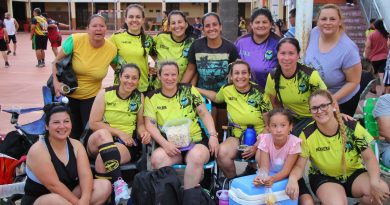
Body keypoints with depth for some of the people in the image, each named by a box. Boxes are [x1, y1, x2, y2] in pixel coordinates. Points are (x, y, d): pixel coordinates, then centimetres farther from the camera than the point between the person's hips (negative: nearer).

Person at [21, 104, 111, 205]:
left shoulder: (76, 145, -1)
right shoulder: (37, 150, -18)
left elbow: (85, 175, -14)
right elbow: (53, 185, -24)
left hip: (69, 194, 6)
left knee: (105, 185, -14)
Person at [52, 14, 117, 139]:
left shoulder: (112, 49, -14)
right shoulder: (75, 40, -19)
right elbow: (57, 61, -7)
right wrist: (56, 82, -19)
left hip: (91, 97, 1)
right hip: (69, 94, 0)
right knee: (73, 134, 13)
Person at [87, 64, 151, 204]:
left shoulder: (139, 97, 3)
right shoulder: (105, 94, -5)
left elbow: (140, 124, 11)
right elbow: (93, 123, -7)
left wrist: (144, 133, -14)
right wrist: (119, 132, -15)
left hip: (127, 144, 0)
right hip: (98, 142, 0)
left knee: (102, 158, -35)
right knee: (103, 133, -38)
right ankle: (118, 182, -41)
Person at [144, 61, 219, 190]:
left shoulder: (189, 90, 9)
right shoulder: (152, 98, 8)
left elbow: (204, 113, 6)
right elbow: (150, 125, 0)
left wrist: (213, 135, -9)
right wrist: (164, 143, -16)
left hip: (195, 140, 0)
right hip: (170, 144, 0)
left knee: (197, 157, -34)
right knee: (157, 158, -32)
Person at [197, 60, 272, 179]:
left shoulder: (259, 93, -9)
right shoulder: (227, 90, -1)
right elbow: (216, 98, 26)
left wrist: (256, 146, -17)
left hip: (260, 137, -2)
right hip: (238, 137, 2)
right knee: (222, 152, -29)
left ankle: (252, 169, 6)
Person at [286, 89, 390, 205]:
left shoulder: (352, 126, -14)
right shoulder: (307, 134, -16)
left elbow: (369, 158, -10)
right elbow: (299, 166, -12)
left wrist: (374, 182, -29)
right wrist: (292, 179, -37)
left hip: (354, 173, 3)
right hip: (323, 177, -2)